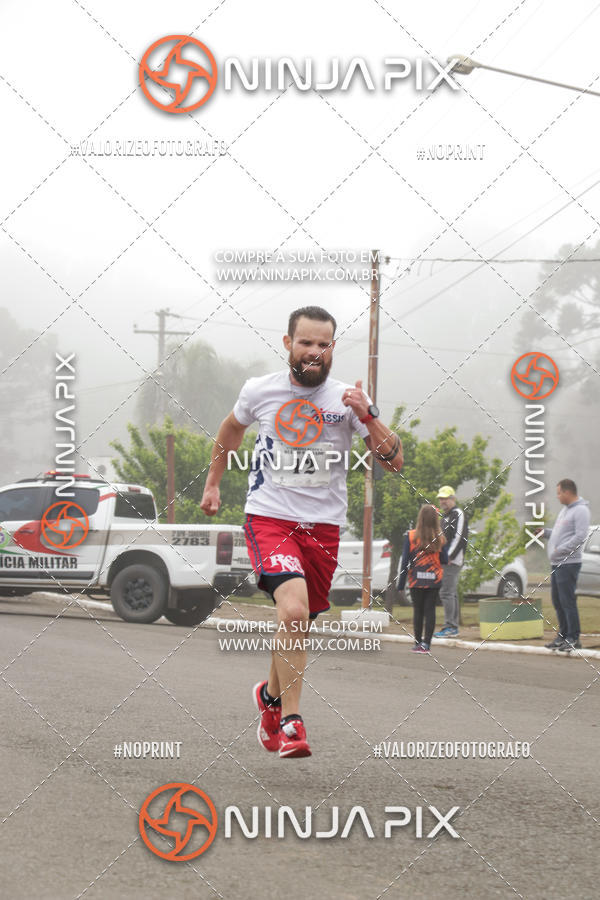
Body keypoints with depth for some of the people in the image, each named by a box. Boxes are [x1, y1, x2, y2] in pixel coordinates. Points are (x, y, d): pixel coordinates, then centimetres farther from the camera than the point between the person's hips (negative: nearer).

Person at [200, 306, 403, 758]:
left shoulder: (347, 398, -3)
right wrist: (213, 482, 27)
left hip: (323, 526, 2)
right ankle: (291, 722, -16)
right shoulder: (260, 391, -1)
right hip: (269, 518, -2)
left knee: (297, 627, 13)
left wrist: (367, 416, -22)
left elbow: (394, 461, -9)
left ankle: (271, 695, 44)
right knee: (294, 610, -26)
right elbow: (231, 429, 22)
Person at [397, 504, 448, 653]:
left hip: (416, 581, -1)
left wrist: (401, 583, -1)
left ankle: (418, 643, 13)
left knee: (418, 611, 8)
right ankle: (426, 644, -2)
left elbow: (405, 560, -6)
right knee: (430, 610, 3)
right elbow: (444, 560, 0)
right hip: (434, 581, 1)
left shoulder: (411, 536, -7)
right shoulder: (440, 538, -3)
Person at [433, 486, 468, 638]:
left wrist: (449, 556, -22)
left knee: (447, 592, -14)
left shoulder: (458, 514, -9)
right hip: (446, 560, 10)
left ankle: (449, 627, -16)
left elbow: (460, 538, -18)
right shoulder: (445, 516, 21)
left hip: (453, 560, -10)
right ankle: (454, 627, 14)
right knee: (451, 593, 11)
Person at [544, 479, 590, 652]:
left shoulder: (581, 510, -11)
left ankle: (573, 638, -6)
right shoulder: (565, 510, 20)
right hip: (557, 564, 10)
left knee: (568, 601, -9)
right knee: (557, 601, 12)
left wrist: (560, 550, -20)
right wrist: (545, 532, 13)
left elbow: (580, 537, -20)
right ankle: (563, 636, 20)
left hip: (569, 563, -10)